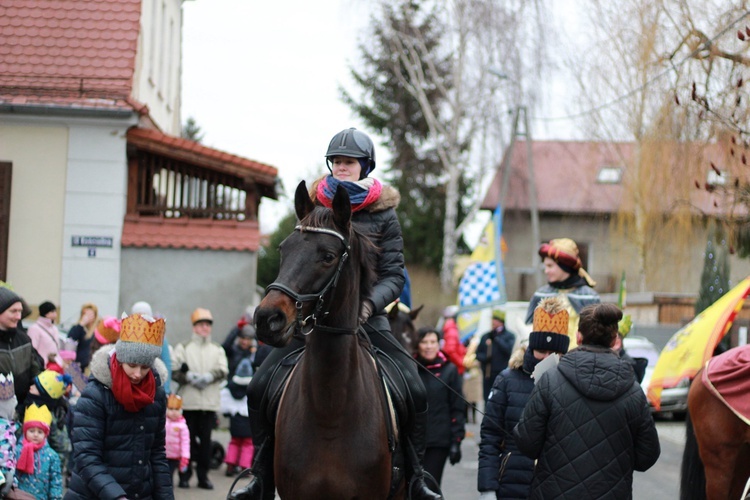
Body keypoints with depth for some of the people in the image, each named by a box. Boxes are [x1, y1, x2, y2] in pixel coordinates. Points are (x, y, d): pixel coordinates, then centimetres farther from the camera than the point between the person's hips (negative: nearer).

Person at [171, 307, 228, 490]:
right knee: (187, 439, 0)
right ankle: (185, 475, 8)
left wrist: (208, 377, -15)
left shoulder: (217, 350, 15)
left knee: (206, 440, 1)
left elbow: (223, 370, 1)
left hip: (210, 403, 2)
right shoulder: (183, 348, 9)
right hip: (188, 402, -2)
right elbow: (174, 371, 0)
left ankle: (203, 476, 8)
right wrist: (190, 377, -15)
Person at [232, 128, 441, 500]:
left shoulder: (382, 213, 2)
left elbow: (394, 275, -2)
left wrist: (370, 303, -21)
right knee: (260, 388, -12)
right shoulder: (314, 208, 8)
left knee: (416, 392, -19)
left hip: (366, 318, -2)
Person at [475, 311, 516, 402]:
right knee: (488, 401, 7)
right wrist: (484, 358, -5)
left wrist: (496, 338, -9)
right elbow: (478, 353, 17)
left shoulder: (509, 336, 3)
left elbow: (509, 349, -13)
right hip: (487, 376, 5)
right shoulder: (485, 337, 15)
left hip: (502, 375, -5)